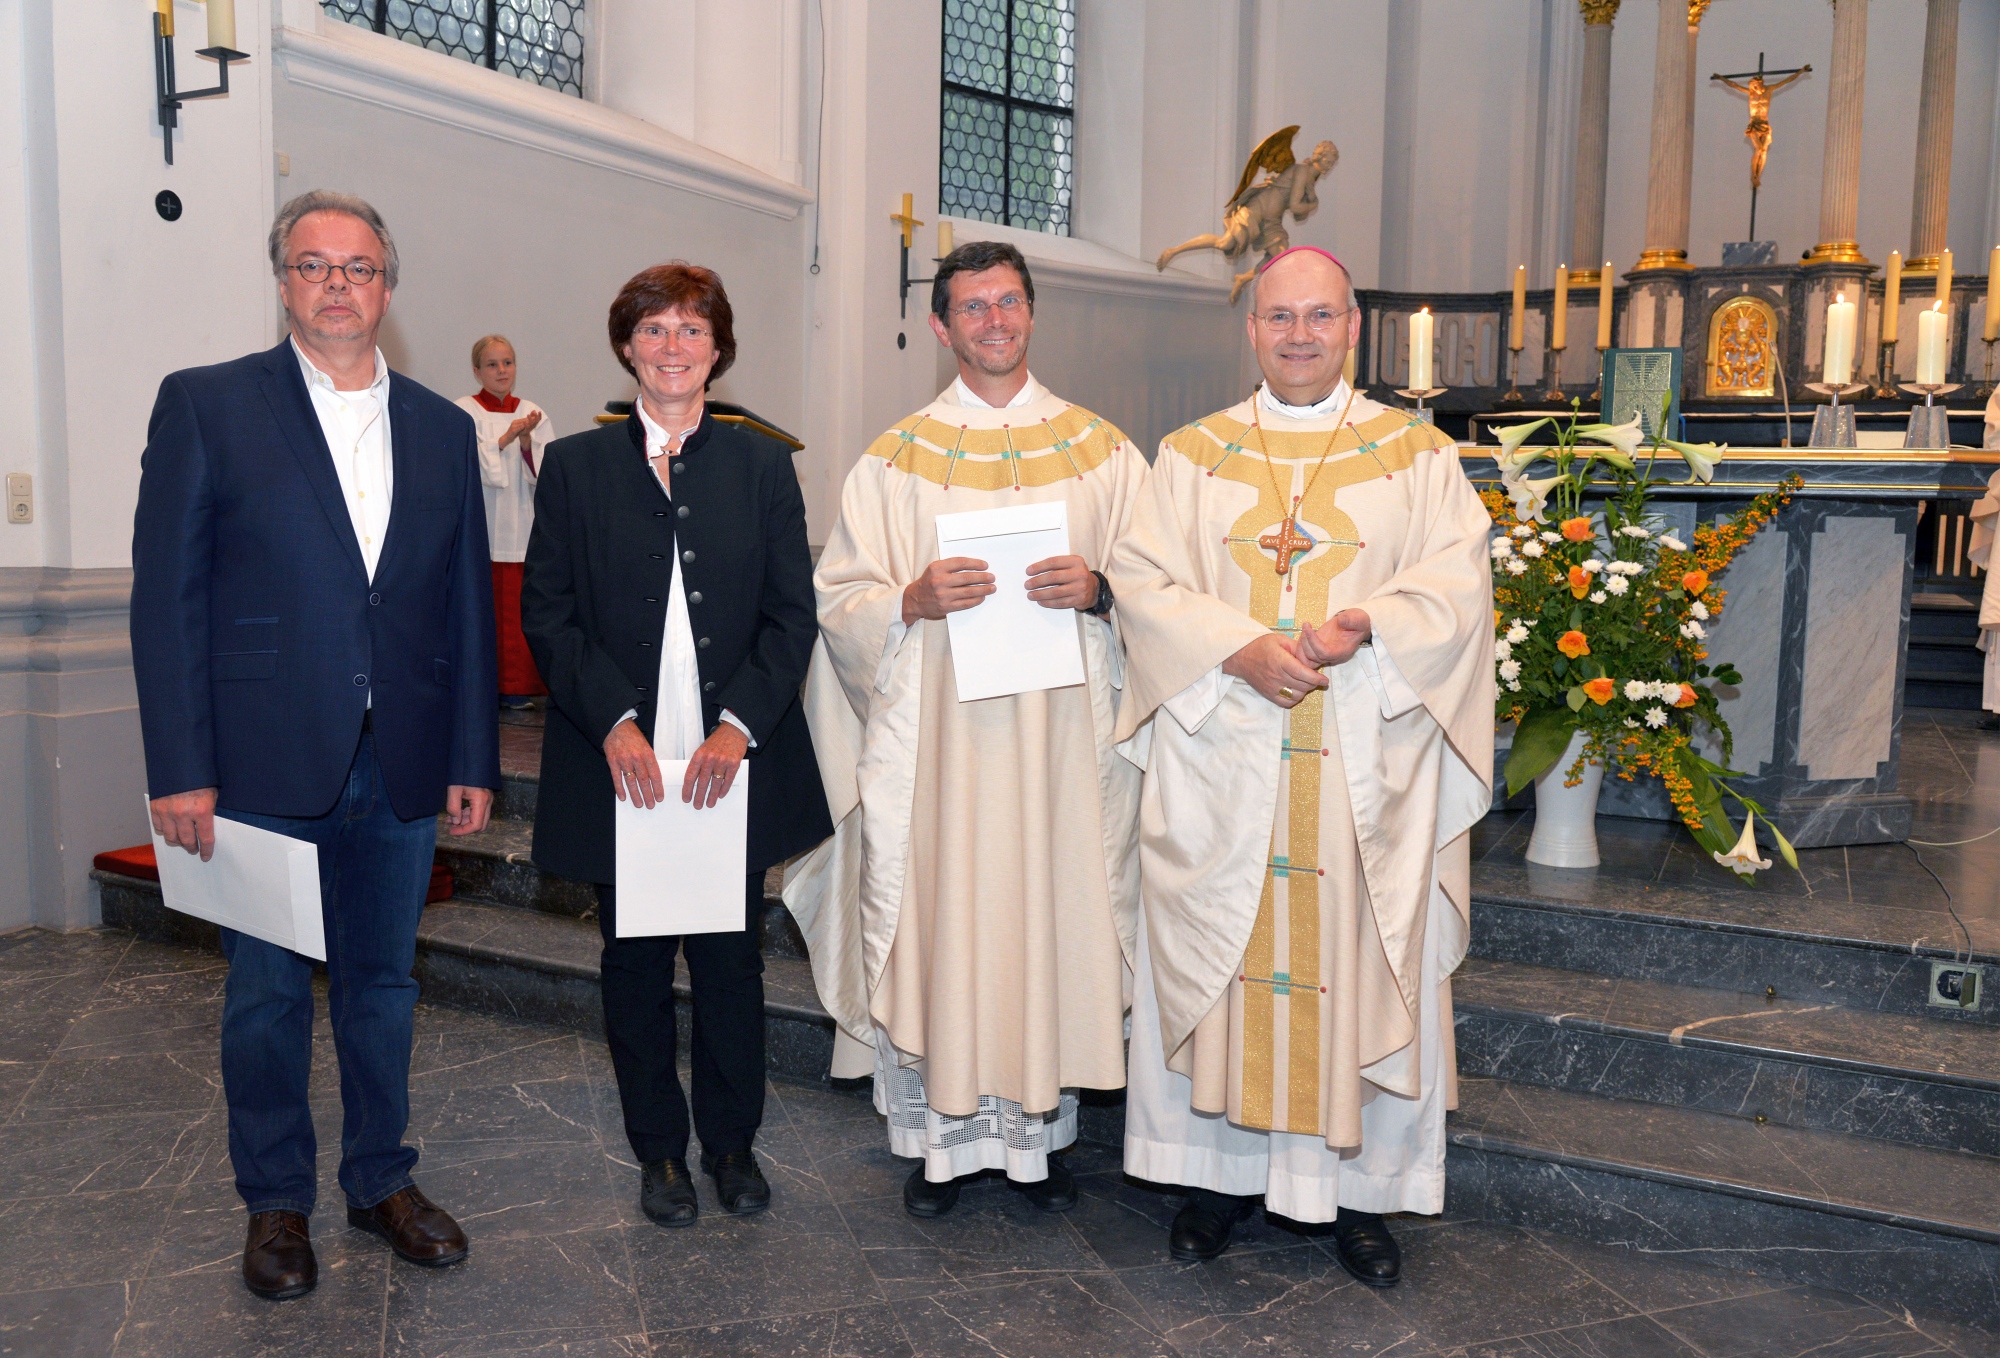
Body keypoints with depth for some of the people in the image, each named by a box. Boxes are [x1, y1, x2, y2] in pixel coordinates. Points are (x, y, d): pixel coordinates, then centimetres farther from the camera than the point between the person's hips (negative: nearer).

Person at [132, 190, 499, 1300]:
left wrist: (472, 759, 4)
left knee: (382, 983, 15)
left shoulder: (441, 428, 9)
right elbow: (166, 597, -5)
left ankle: (381, 1180, 32)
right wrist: (179, 769, -10)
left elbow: (468, 603, 8)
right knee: (268, 993, 11)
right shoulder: (205, 406, -1)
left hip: (402, 768, 3)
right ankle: (275, 1201, 29)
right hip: (266, 763, -3)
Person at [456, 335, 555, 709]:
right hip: (478, 526, -3)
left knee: (517, 604, 1)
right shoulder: (464, 412, 2)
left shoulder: (532, 413, 11)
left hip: (522, 526, 3)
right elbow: (471, 465, -11)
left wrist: (527, 441, -14)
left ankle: (515, 685, 9)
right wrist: (507, 438, -21)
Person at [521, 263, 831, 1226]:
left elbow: (792, 614, 1)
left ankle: (732, 1141, 28)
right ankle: (658, 1150, 28)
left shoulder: (763, 465, 6)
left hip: (735, 762, 0)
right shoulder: (575, 466, 5)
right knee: (635, 965, 11)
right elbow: (547, 614, 0)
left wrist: (739, 723, -13)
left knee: (732, 960, 9)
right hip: (620, 765, 0)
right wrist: (614, 721, -14)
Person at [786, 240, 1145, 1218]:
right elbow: (838, 600, 4)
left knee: (1054, 915, 4)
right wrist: (914, 600, -15)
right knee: (933, 925, 2)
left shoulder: (1101, 451, 10)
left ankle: (1040, 1125, 21)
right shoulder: (895, 461, 7)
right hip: (933, 739, 0)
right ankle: (940, 1135, 19)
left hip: (1060, 737, 1)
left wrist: (1097, 590, -12)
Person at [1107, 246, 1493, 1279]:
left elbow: (1454, 588, -3)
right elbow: (1143, 581, -2)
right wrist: (1242, 651, -17)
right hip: (1220, 761, 1)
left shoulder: (1418, 455, 7)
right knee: (1219, 956, 6)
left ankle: (1359, 1184, 20)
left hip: (1366, 770, 0)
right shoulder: (1193, 455, 9)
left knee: (1358, 954, 5)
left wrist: (1362, 631, -21)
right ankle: (1223, 1165, 22)